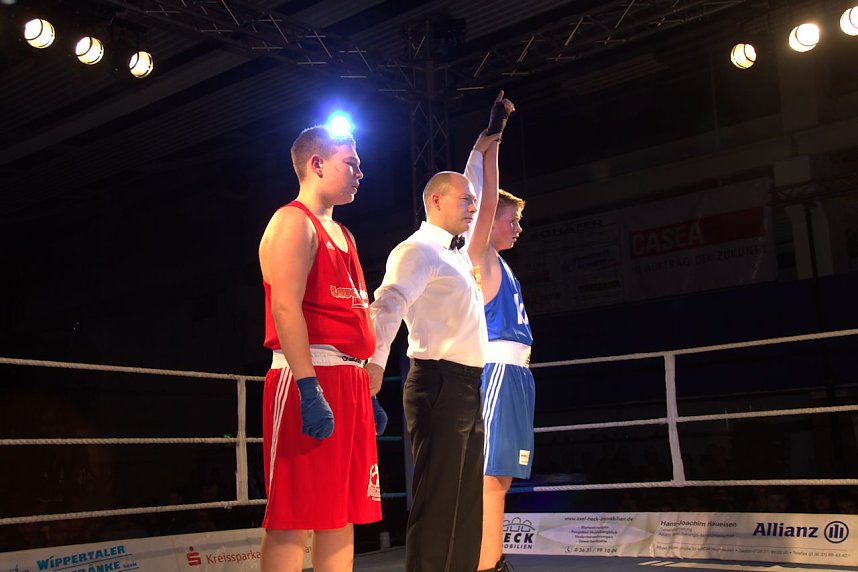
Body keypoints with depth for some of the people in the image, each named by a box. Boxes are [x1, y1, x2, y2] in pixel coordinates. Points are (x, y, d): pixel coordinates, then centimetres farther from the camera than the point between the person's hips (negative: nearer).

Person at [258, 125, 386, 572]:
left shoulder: (341, 234, 23)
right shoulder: (294, 221, -5)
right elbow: (286, 308, -17)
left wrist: (369, 392, 19)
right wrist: (310, 390, -25)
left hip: (349, 381, 9)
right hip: (310, 378, -9)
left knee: (342, 515, 10)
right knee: (293, 518, -6)